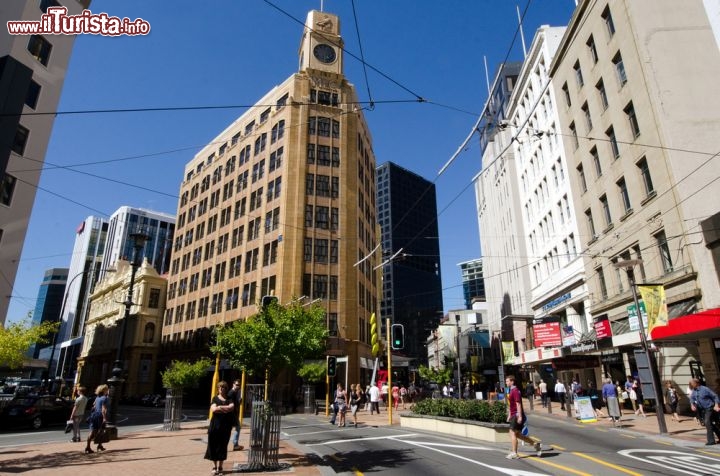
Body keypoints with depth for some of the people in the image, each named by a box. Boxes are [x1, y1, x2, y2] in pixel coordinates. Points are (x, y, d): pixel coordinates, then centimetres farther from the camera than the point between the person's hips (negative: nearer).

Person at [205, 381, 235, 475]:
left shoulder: (229, 399, 6)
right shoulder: (215, 398, 4)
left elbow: (231, 407, -12)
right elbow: (213, 409, -10)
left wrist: (219, 407, -13)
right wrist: (225, 409, -13)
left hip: (226, 426, 0)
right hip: (215, 424, 0)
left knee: (222, 446, 4)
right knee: (213, 446, 1)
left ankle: (220, 466, 16)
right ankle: (214, 466, 15)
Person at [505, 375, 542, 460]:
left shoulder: (515, 391, -14)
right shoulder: (510, 391, 16)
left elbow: (518, 404, -20)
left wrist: (519, 416, -23)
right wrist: (509, 416, 25)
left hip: (517, 416, -10)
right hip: (514, 415, 10)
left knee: (513, 433, -6)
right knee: (517, 434, 11)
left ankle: (514, 453, -1)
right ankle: (536, 443, 19)